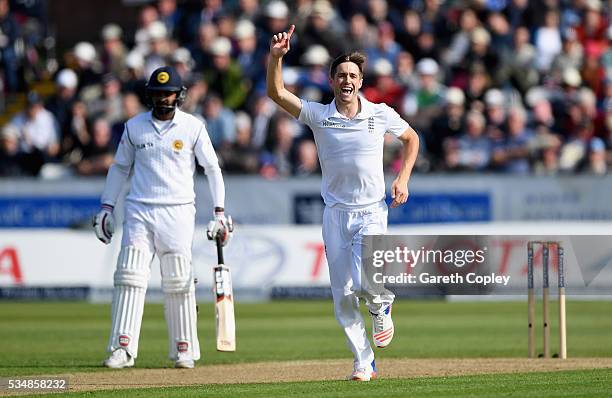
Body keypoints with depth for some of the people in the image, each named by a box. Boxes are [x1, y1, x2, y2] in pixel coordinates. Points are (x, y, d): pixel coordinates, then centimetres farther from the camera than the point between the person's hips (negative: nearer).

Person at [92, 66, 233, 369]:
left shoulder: (193, 127, 1)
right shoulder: (134, 127, 7)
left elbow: (212, 169, 5)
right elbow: (120, 167, 16)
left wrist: (219, 211, -1)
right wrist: (106, 207, 10)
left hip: (177, 212, -2)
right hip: (139, 211, 2)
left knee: (179, 283, -2)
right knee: (130, 277, -9)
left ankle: (184, 350, 7)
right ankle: (122, 350, -12)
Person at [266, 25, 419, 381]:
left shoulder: (381, 114, 0)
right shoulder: (318, 115, 0)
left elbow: (412, 138, 16)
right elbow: (276, 92, -11)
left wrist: (403, 179, 5)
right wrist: (276, 57, -26)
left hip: (372, 211, -2)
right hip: (336, 213, 2)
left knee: (364, 282, -20)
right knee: (342, 294, 0)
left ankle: (382, 305, 16)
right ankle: (364, 363, 10)